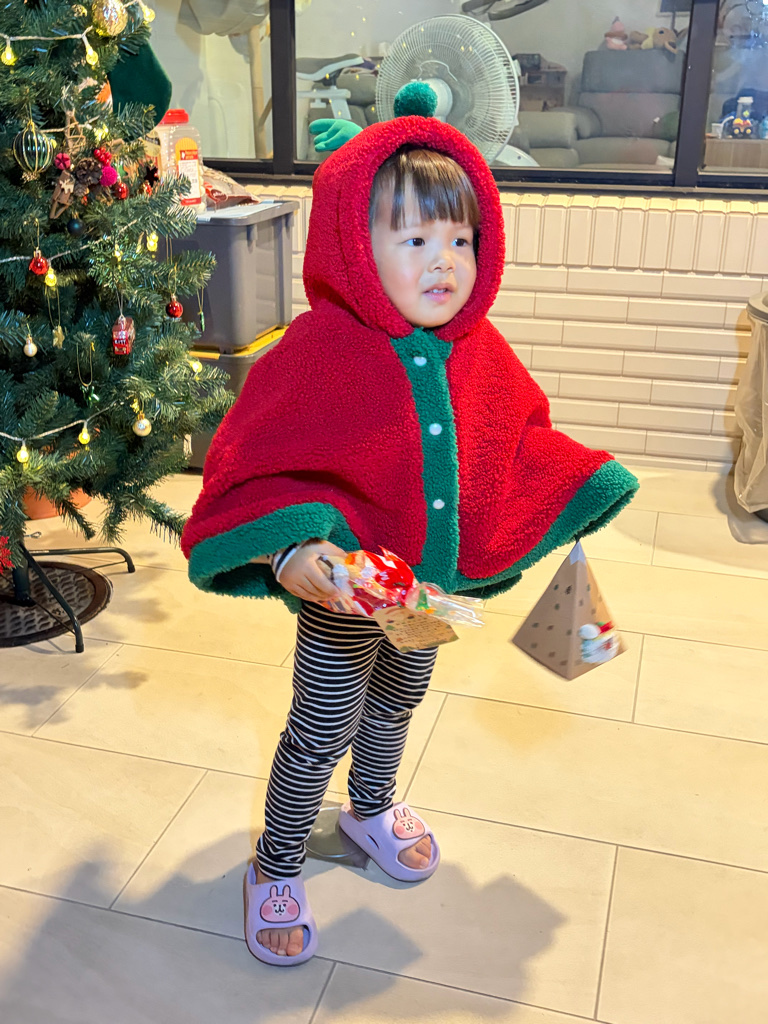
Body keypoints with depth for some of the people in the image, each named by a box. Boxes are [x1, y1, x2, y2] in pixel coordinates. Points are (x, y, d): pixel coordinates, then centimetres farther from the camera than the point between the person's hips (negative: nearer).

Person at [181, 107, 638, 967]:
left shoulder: (477, 351, -4)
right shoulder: (319, 350, -23)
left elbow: (518, 440, 12)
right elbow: (258, 466, -23)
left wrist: (575, 496, 5)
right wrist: (291, 553, -35)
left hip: (437, 586, 6)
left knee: (397, 703, 28)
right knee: (320, 732, 10)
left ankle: (371, 808, 57)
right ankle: (275, 867, 34)